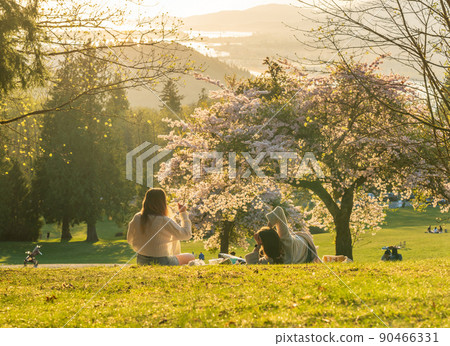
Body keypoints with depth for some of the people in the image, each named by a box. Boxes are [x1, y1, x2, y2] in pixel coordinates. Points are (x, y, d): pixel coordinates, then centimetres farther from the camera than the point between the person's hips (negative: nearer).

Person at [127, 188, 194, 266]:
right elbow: (187, 234, -12)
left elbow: (130, 240, 9)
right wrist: (184, 213, -2)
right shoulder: (164, 221, -22)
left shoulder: (137, 218, -5)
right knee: (191, 257, 17)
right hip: (161, 262, -7)